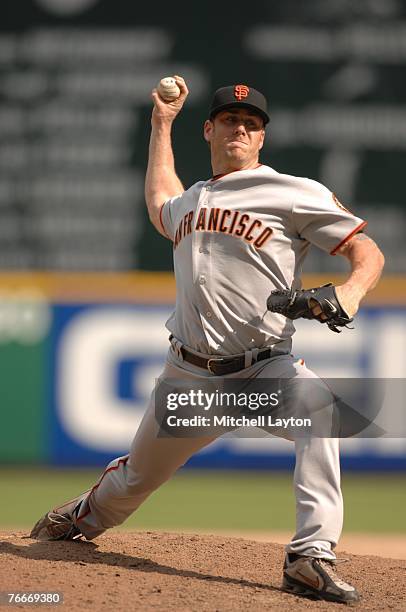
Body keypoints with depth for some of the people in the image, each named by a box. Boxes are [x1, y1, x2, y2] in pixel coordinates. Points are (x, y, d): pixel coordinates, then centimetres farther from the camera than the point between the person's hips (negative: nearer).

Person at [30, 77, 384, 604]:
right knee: (136, 480, 16)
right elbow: (160, 205, 44)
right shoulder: (191, 200, 18)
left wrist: (349, 293, -27)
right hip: (190, 372, 5)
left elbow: (367, 251, -6)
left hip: (263, 368, -5)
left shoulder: (294, 194, -2)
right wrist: (161, 122, 45)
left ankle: (312, 557, -40)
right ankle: (86, 517, 51)